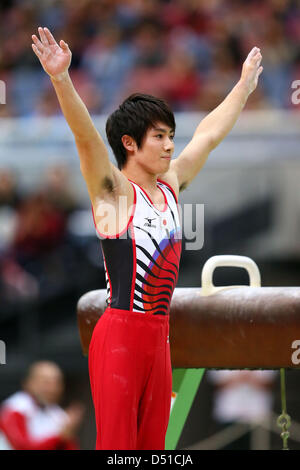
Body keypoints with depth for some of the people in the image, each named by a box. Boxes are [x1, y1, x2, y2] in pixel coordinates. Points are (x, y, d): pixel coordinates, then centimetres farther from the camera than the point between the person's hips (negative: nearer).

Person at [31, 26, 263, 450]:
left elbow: (209, 134, 25)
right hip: (120, 335, -7)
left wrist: (245, 85, 35)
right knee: (117, 445, -9)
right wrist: (61, 80, -37)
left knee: (152, 443, 8)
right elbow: (86, 136, -22)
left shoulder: (169, 188, 14)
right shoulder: (113, 191, -6)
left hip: (158, 335, 7)